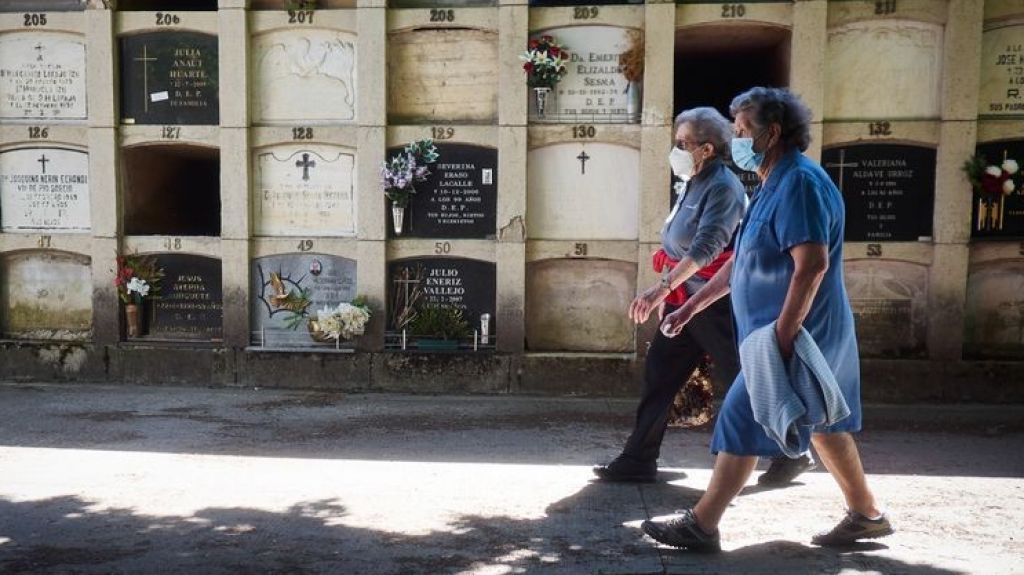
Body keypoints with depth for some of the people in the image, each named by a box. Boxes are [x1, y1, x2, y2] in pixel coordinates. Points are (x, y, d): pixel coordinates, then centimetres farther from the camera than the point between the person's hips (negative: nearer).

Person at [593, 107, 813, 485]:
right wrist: (669, 291, 20)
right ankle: (638, 461, 13)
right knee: (659, 372, 7)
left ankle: (792, 453, 21)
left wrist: (662, 288, -38)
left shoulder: (722, 187, -17)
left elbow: (705, 247, -30)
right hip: (685, 301, 9)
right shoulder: (694, 184, 12)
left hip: (715, 304, -9)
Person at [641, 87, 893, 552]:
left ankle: (701, 526, 3)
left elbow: (812, 264, -27)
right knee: (824, 423, 17)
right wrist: (690, 307, 19)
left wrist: (782, 336, -28)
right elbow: (740, 263, 20)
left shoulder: (800, 183, -17)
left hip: (796, 334, -10)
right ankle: (867, 514, 29)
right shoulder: (773, 186, 15)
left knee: (742, 422, -5)